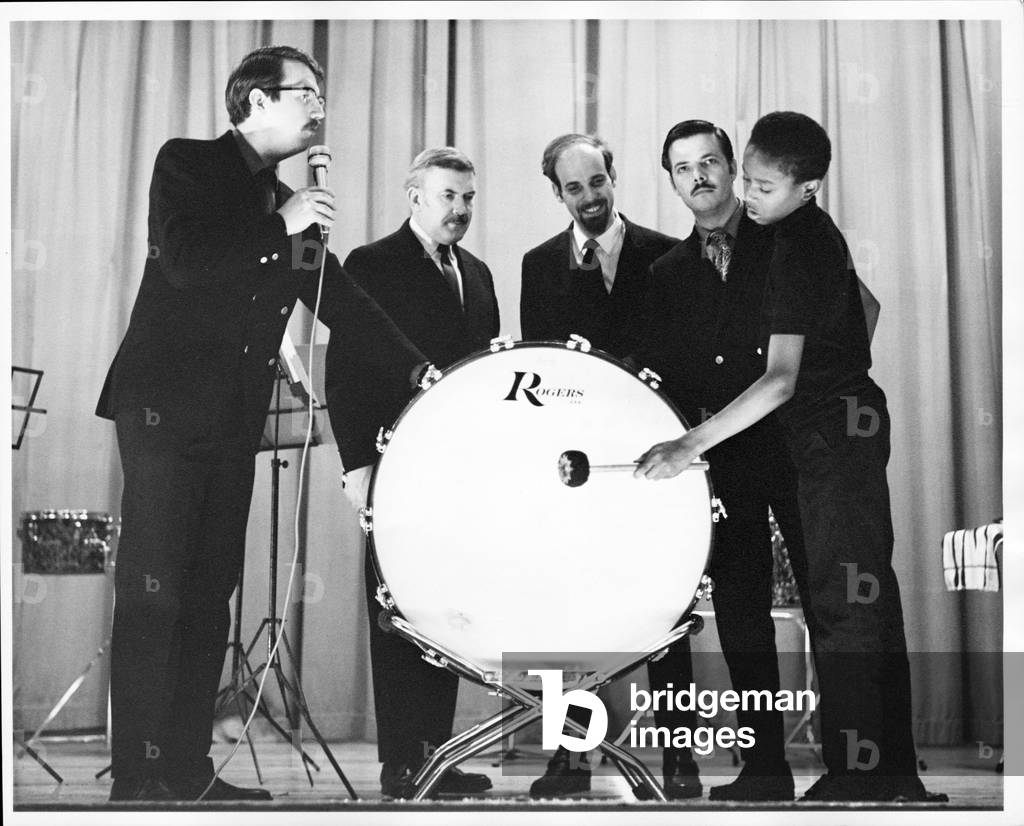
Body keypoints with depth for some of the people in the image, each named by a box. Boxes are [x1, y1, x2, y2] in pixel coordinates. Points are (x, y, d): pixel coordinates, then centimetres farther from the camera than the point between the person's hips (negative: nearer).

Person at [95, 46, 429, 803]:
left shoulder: (289, 207, 17)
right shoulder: (187, 165, 0)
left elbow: (342, 300, 15)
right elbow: (185, 261, -17)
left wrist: (415, 369, 6)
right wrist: (282, 225, -13)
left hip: (233, 421, 7)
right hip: (164, 407, -7)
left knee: (210, 592, 5)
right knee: (153, 591, -9)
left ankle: (189, 768, 9)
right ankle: (137, 775, -6)